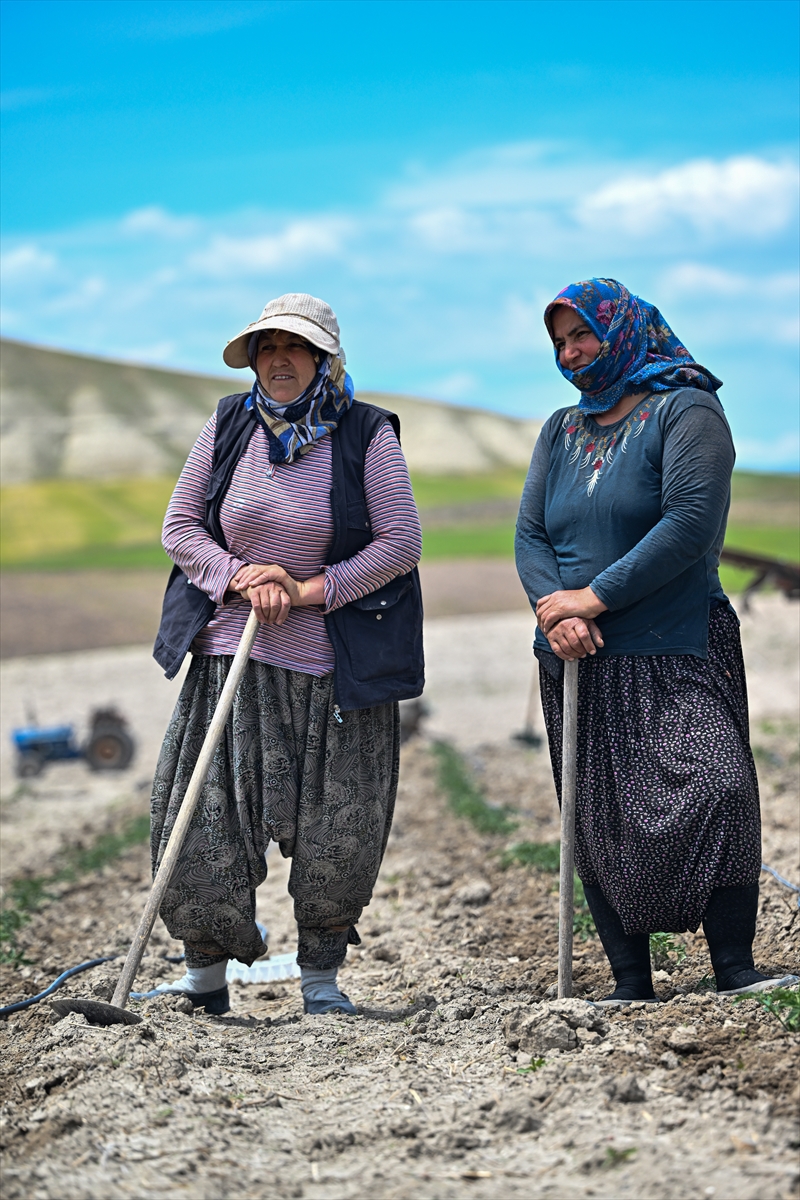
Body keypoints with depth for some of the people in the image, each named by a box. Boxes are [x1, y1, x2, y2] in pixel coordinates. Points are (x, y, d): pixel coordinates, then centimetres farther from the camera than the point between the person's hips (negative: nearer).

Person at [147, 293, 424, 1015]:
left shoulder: (366, 434, -5)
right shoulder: (229, 425, 3)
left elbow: (401, 541, -8)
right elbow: (181, 526, 6)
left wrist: (309, 590, -15)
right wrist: (240, 578, -11)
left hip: (335, 670, -2)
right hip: (231, 656, 2)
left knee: (336, 834, 3)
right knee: (206, 823, 0)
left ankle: (321, 981, 19)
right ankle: (207, 976, 14)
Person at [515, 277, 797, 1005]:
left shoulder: (685, 411, -1)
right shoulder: (561, 432, 18)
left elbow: (691, 522, -15)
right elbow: (530, 535, 9)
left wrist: (593, 598, -17)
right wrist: (554, 611, -12)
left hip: (675, 652, -6)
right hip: (579, 663, 6)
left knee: (713, 792, -20)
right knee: (599, 823, 4)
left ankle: (734, 972, -15)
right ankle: (631, 986, 10)